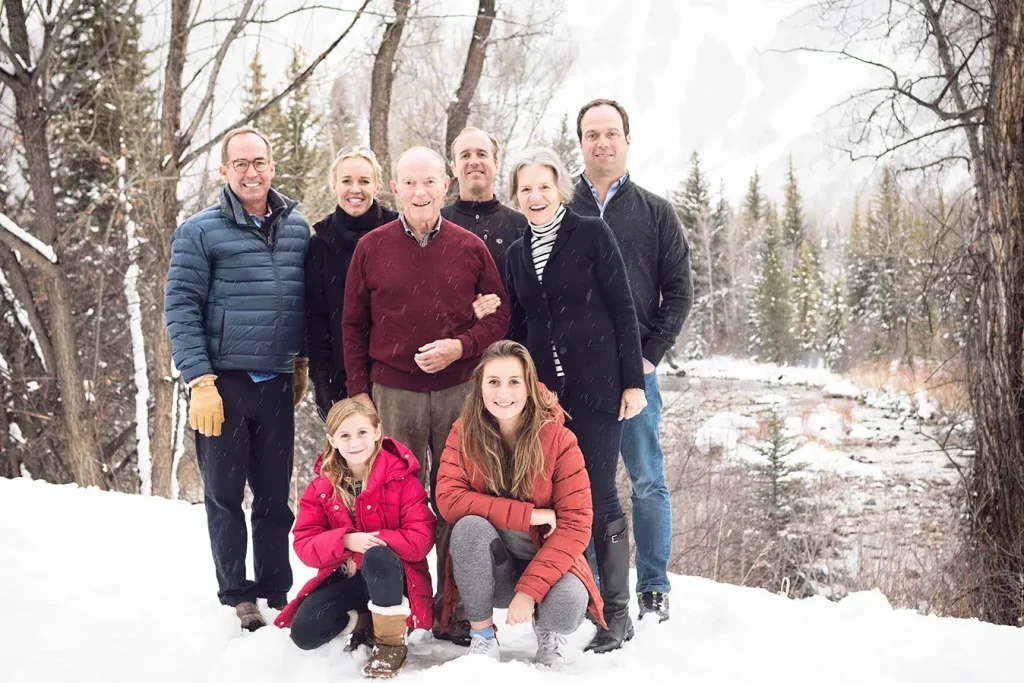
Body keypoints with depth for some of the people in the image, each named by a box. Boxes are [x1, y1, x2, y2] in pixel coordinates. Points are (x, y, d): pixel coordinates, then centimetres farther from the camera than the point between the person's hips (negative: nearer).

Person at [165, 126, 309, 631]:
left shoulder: (297, 227, 7)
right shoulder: (200, 232, -4)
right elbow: (180, 309, -8)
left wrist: (300, 362, 16)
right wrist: (200, 381, -13)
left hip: (276, 384, 3)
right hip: (222, 382, -3)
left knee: (275, 495, 10)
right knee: (225, 494, 6)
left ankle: (275, 592, 21)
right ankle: (237, 595, 18)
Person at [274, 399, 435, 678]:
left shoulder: (401, 477, -12)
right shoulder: (321, 486, -1)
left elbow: (421, 539, -19)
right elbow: (304, 544, -8)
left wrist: (370, 545, -24)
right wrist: (346, 541, -26)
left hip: (392, 576, -4)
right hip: (346, 577, 4)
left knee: (376, 555, -40)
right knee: (303, 632, -20)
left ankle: (392, 641, -19)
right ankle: (365, 621, 8)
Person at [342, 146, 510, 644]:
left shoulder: (470, 247, 5)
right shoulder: (371, 248, 5)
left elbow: (499, 314, 8)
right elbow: (354, 325, 8)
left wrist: (460, 346, -10)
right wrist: (358, 390, 3)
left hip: (458, 391, 0)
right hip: (392, 393, 0)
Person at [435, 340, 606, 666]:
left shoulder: (558, 439, -13)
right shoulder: (464, 432, -8)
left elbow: (576, 523, -17)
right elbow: (448, 498, -20)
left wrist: (529, 590, -27)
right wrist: (529, 515, -26)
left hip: (544, 561, -1)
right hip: (488, 570, 1)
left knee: (565, 606, -33)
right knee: (469, 526, -31)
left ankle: (547, 631, 7)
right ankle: (483, 636, -10)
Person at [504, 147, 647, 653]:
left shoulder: (591, 234, -2)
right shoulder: (518, 253, 13)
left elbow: (622, 310, -5)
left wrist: (632, 381, -9)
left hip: (596, 388, -5)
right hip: (544, 393, 5)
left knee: (598, 496, -4)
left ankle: (616, 613, 8)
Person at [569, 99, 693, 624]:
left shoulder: (655, 213, 7)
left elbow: (679, 291, 4)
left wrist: (651, 353, -6)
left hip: (635, 368, -1)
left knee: (648, 481, 3)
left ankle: (654, 589, 13)